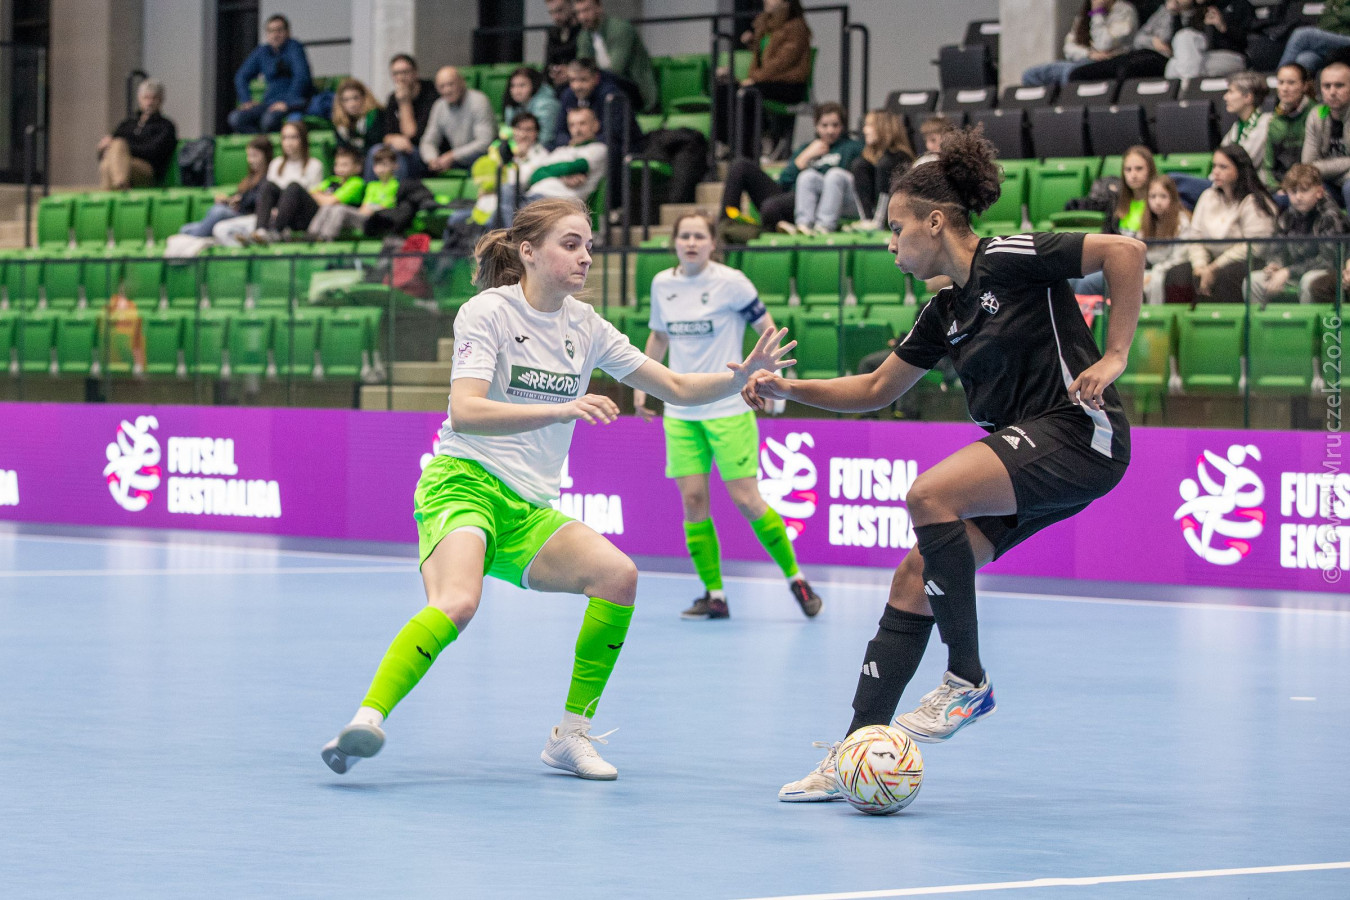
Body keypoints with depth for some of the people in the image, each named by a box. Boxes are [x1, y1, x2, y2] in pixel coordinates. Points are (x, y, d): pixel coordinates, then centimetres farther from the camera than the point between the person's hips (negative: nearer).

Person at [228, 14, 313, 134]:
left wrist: (287, 103, -24)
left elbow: (301, 76, -15)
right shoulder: (262, 51, 14)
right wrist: (246, 101, 5)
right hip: (271, 101, 6)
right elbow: (241, 76, 20)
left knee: (269, 119, -39)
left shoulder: (294, 47, -3)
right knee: (236, 118, -19)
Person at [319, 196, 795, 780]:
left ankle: (571, 735, -6)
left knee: (618, 575, -17)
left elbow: (676, 388, 13)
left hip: (528, 511, 6)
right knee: (457, 604, -34)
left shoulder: (584, 326, 10)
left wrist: (743, 375, -6)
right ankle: (367, 720, -37)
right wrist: (562, 409, -32)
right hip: (463, 484, -6)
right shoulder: (488, 311, -7)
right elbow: (464, 412, -21)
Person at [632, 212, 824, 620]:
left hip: (728, 409, -4)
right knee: (692, 500, -3)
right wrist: (641, 385, 18)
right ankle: (714, 594, 5)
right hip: (680, 413, 4)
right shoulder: (662, 284, 5)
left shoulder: (731, 282, -9)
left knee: (746, 499, -7)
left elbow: (767, 329, -3)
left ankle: (796, 579, 8)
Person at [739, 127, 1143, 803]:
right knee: (913, 581, -1)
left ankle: (968, 681, -16)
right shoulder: (945, 313, 16)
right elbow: (875, 389, 24)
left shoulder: (1008, 260, -9)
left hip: (1079, 434, -9)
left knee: (929, 495, -28)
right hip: (1027, 454, 9)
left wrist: (1114, 356, -17)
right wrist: (789, 390, 12)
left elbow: (1125, 251, -15)